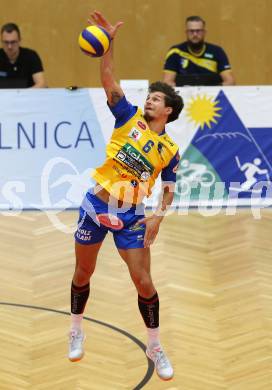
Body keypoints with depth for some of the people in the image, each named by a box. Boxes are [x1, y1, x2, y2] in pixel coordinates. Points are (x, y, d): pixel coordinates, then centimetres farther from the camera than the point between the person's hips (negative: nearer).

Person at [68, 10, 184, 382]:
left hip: (131, 216, 0)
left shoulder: (170, 150, 2)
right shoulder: (130, 117, -1)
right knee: (83, 273, 11)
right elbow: (108, 80, -11)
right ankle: (77, 331, 34)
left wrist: (158, 217, -8)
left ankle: (155, 347, 13)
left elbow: (169, 187, 10)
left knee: (144, 283, -3)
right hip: (96, 205, 0)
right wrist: (108, 42, -24)